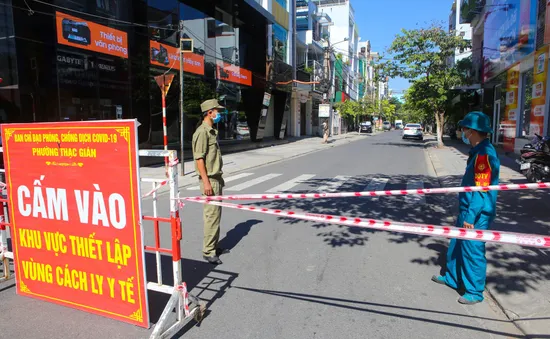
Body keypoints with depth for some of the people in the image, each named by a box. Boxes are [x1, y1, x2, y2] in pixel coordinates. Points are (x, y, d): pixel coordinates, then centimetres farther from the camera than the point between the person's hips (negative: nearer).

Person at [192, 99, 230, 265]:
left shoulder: (212, 131, 16)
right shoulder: (202, 132, -13)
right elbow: (199, 158, -18)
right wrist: (206, 182, -22)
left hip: (216, 178, 10)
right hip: (209, 180, -10)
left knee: (216, 213, 14)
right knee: (212, 215, -5)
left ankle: (214, 246, 25)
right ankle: (208, 251, 5)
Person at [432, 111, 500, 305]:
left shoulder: (484, 154, -21)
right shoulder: (478, 151, 10)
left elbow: (481, 191, -24)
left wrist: (470, 217, -22)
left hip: (477, 214, -10)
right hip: (467, 210, 10)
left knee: (472, 250, 2)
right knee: (456, 245, 20)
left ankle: (475, 292, 17)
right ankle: (452, 278, 37)